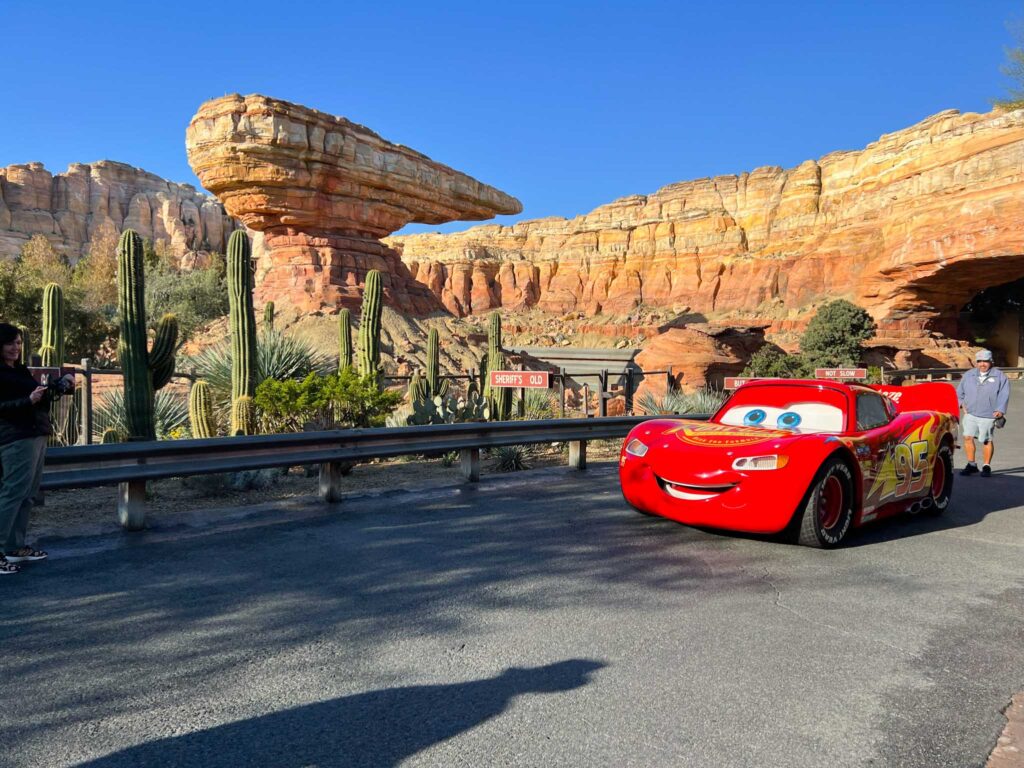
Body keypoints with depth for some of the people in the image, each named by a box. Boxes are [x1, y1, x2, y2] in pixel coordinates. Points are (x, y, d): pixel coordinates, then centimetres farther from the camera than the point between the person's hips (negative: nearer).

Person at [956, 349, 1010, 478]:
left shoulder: (1000, 377, 2)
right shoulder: (968, 375, 12)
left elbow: (1004, 395, -3)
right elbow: (959, 392, 20)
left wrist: (1000, 410, -13)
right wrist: (962, 404, 5)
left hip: (988, 416, -3)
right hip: (970, 414, 3)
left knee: (987, 441, 2)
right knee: (968, 437, -5)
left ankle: (987, 466, 15)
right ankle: (971, 464, 7)